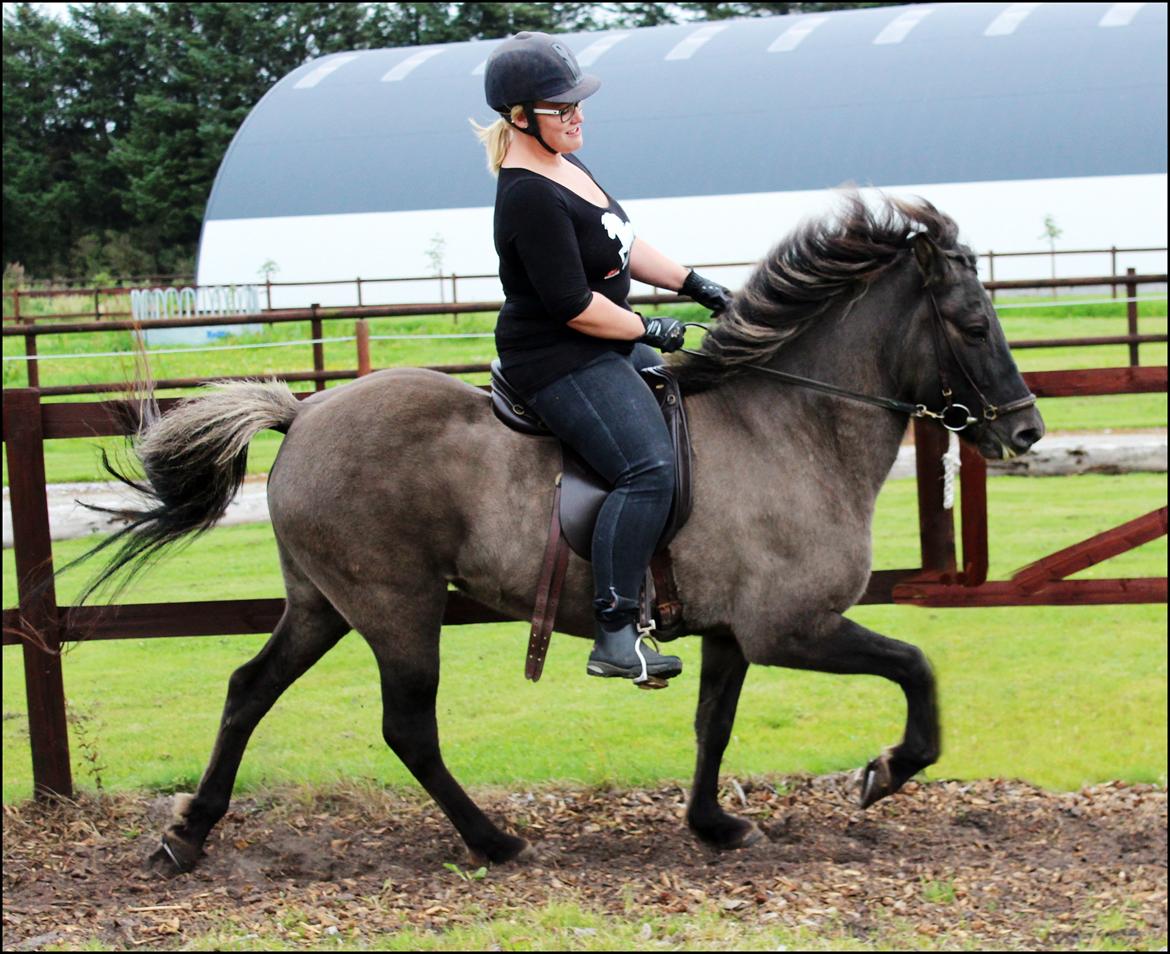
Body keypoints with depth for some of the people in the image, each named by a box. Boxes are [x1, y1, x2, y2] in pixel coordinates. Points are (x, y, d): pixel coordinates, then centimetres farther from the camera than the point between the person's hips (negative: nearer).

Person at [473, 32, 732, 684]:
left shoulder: (566, 165, 8)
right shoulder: (531, 197, -23)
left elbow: (624, 246, 20)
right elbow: (573, 305, -24)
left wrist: (695, 285, 14)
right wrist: (651, 330, -11)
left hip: (610, 346, 11)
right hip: (558, 362, -11)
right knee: (650, 467, -26)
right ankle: (616, 640, -28)